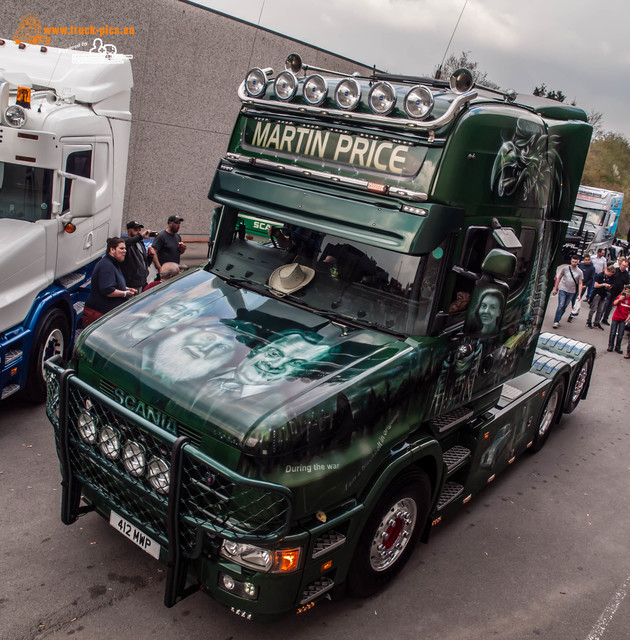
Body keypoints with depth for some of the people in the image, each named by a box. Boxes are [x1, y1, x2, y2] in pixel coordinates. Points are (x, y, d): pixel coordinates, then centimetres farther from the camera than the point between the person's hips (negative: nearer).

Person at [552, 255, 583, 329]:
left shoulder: (579, 272, 1)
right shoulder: (565, 268, 0)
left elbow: (580, 284, 2)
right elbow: (559, 278, 7)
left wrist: (579, 295, -6)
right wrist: (555, 288, 5)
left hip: (571, 292, 2)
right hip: (562, 290, -2)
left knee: (564, 307, 7)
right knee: (560, 306, -11)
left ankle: (557, 320, 18)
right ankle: (556, 321, -9)